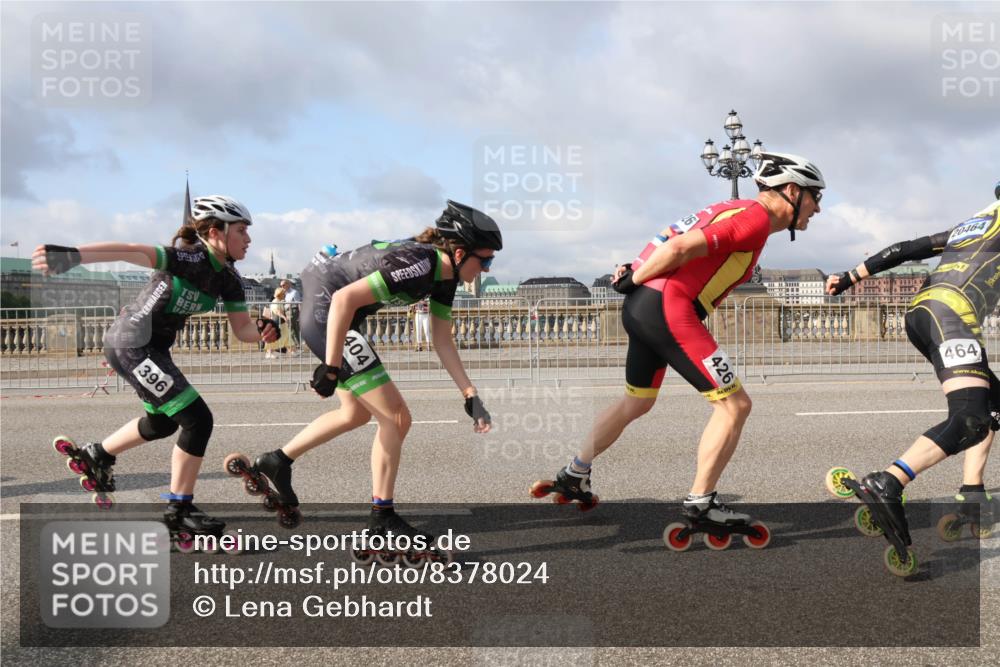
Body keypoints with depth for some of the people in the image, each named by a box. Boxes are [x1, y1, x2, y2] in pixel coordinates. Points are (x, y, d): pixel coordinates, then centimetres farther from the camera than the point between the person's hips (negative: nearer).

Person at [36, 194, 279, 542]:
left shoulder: (228, 279, 2)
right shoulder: (191, 258, -24)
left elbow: (242, 328, 2)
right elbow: (132, 252, -36)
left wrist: (263, 331, -22)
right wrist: (73, 255, -49)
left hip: (153, 347, 10)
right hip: (132, 346, -10)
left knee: (163, 423, 28)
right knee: (197, 419, -13)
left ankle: (95, 456, 50)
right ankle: (179, 510, 1)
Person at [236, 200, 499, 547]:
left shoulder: (444, 274, 2)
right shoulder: (416, 265, -27)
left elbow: (443, 341, 8)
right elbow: (344, 299, -32)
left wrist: (470, 395, 3)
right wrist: (331, 367, -28)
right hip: (325, 313, -10)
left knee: (357, 413, 25)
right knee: (395, 417, -7)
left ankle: (276, 461, 34)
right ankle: (381, 517, 4)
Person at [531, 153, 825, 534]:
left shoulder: (738, 210, 20)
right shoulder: (757, 217, -10)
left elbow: (676, 247, 18)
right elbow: (680, 248, -19)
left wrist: (636, 276, 10)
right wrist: (634, 280, -7)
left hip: (640, 306, 10)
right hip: (669, 309, -10)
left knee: (636, 402, 26)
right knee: (734, 404, -3)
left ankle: (574, 476, 36)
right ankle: (700, 503, 3)